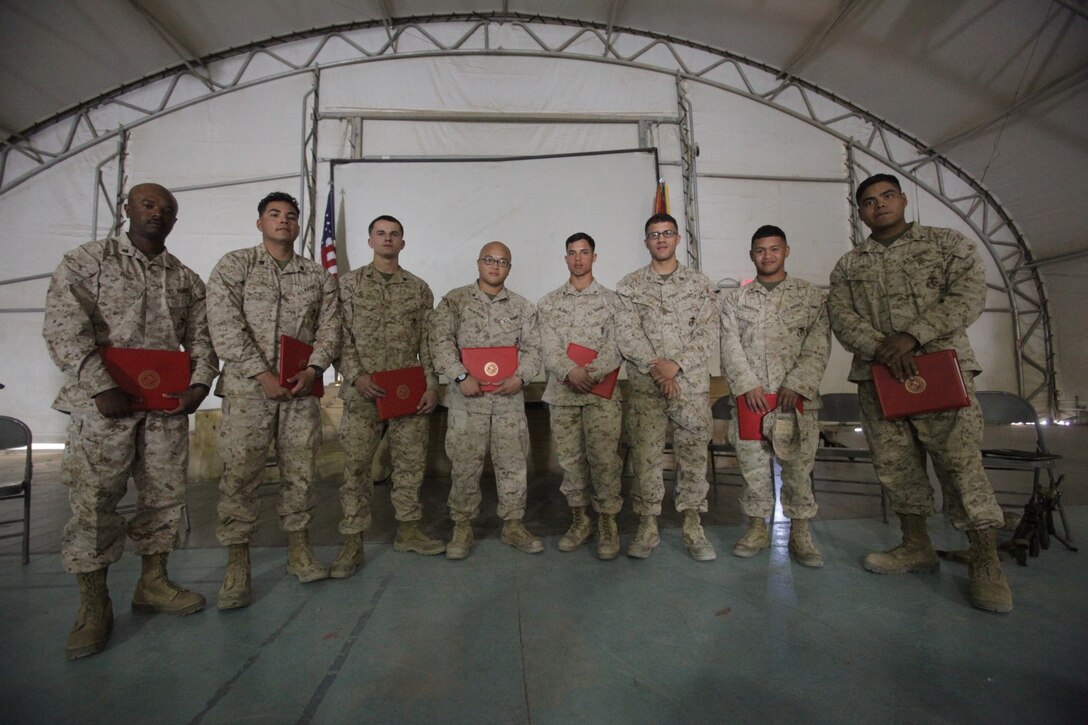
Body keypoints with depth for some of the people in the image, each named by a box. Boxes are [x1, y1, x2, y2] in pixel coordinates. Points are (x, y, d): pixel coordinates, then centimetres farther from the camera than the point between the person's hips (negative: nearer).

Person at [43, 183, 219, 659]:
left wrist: (200, 383, -5)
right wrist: (102, 388, -17)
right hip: (105, 403, -3)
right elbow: (64, 330, -8)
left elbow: (201, 338, 11)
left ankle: (153, 582, 24)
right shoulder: (86, 261, 2)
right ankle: (94, 603, 16)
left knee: (165, 495, 8)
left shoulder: (186, 279, 13)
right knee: (94, 500, 1)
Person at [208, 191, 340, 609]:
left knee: (300, 471, 7)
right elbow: (225, 326, -6)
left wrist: (313, 369, -10)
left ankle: (298, 549, 22)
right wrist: (263, 375, -13)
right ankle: (237, 565, 12)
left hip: (302, 389, 3)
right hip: (248, 387, -2)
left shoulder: (318, 276, 13)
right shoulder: (235, 265, 5)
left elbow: (329, 327, 6)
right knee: (240, 474, -1)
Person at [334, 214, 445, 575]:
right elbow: (341, 337, 0)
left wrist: (431, 385, -2)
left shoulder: (419, 288, 9)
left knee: (411, 461, 8)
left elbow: (427, 342, 6)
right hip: (362, 391, -1)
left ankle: (408, 530, 24)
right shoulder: (348, 283, 6)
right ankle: (352, 542, 15)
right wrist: (357, 376, -13)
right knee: (356, 466, 2)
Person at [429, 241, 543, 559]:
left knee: (513, 463, 8)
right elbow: (441, 341, -5)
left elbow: (532, 348, 7)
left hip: (509, 398, 2)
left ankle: (513, 524, 24)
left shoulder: (522, 306, 11)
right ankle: (462, 527, 21)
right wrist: (461, 376, -16)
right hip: (466, 398, -2)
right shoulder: (454, 300, 4)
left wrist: (520, 377, -10)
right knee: (464, 465, 4)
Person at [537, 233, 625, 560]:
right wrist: (570, 372, -19)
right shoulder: (548, 302, 11)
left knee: (604, 458, -4)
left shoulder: (611, 299, 7)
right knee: (570, 458, 8)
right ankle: (580, 519, 24)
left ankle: (607, 523, 12)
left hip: (601, 391, -2)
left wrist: (592, 374, -19)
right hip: (561, 391, 2)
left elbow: (616, 346, -4)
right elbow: (548, 347, -1)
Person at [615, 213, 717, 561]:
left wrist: (675, 365, -13)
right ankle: (648, 526, 16)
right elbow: (627, 333, -4)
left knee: (694, 455, 6)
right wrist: (655, 367, -16)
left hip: (692, 384, 1)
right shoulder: (629, 285, 7)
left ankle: (693, 526, 20)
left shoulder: (699, 283, 9)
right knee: (645, 456, 2)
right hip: (645, 386, 0)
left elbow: (705, 334, 0)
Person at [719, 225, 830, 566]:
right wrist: (748, 385, -10)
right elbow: (730, 346, 1)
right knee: (752, 464, 6)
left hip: (795, 398, -1)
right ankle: (757, 528, 20)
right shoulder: (735, 299, 10)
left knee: (798, 466, 3)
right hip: (750, 397, 1)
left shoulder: (811, 295, 7)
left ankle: (800, 532, 18)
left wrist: (796, 385, -12)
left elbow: (818, 346, -1)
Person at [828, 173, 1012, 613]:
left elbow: (970, 294, -3)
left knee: (961, 462, -7)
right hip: (876, 375, 3)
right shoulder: (848, 266, 14)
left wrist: (913, 335, -17)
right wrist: (880, 348, -15)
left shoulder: (947, 243, 10)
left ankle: (985, 562, 6)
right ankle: (916, 547, 21)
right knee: (895, 466, 6)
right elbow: (841, 317, 2)